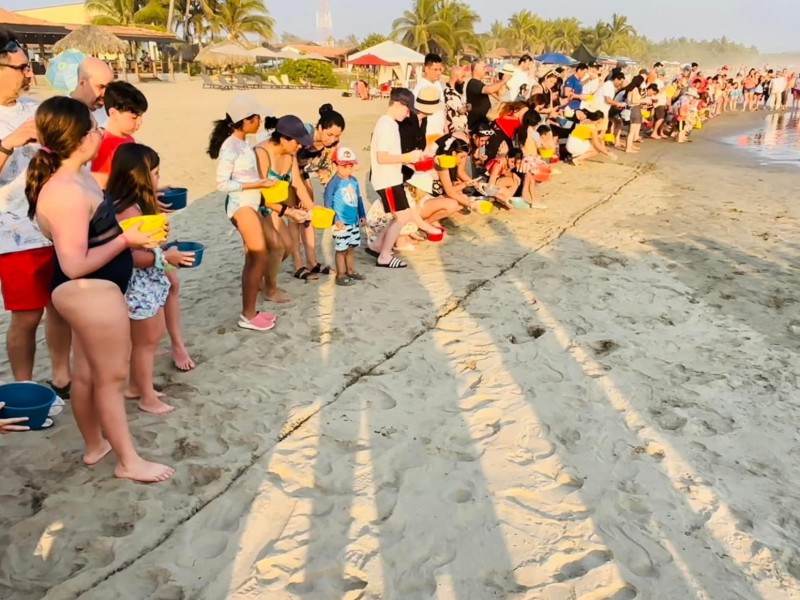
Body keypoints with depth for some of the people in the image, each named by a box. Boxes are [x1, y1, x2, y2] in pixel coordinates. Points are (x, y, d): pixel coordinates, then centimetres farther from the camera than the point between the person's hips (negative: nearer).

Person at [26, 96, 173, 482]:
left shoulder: (74, 176, 6)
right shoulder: (68, 191, -26)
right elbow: (75, 265, -26)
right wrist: (127, 240, -18)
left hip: (91, 288, 10)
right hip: (90, 290, -10)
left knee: (87, 373, 20)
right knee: (112, 376, 3)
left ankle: (95, 445, 37)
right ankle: (129, 461, 19)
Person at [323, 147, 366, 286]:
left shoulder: (354, 181, 6)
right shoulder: (333, 183, -15)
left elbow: (359, 199, 15)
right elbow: (328, 203, -16)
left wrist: (363, 215, 14)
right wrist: (335, 220, -19)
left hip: (354, 221, 7)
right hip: (342, 223, -7)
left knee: (351, 248, 17)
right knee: (341, 249, 0)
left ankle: (350, 271, 31)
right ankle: (340, 276, 9)